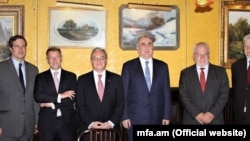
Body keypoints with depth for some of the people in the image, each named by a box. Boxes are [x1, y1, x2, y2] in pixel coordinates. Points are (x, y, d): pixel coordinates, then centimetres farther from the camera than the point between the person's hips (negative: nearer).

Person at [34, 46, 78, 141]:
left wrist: (52, 104, -7)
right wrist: (60, 96, -12)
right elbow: (38, 96, -7)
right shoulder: (40, 77, 9)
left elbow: (73, 98, -1)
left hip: (67, 122, 1)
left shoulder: (71, 76, 10)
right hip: (47, 122, 0)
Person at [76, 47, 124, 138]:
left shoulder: (116, 79, 7)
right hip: (88, 129, 0)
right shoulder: (82, 80, 6)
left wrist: (111, 123, -9)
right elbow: (80, 106, 2)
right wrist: (90, 123, -10)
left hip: (112, 129, 1)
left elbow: (120, 104, 3)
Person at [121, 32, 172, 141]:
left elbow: (166, 93, 8)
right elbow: (123, 94, 1)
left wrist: (167, 116, 3)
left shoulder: (162, 66, 10)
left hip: (157, 119, 2)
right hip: (135, 119, -2)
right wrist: (124, 116, -5)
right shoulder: (128, 66, 4)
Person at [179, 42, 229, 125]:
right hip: (192, 120, 0)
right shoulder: (185, 73, 6)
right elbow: (183, 96, -1)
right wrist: (196, 114, -11)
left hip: (215, 119, 1)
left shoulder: (220, 72, 7)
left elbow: (224, 94, 1)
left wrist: (212, 113, -10)